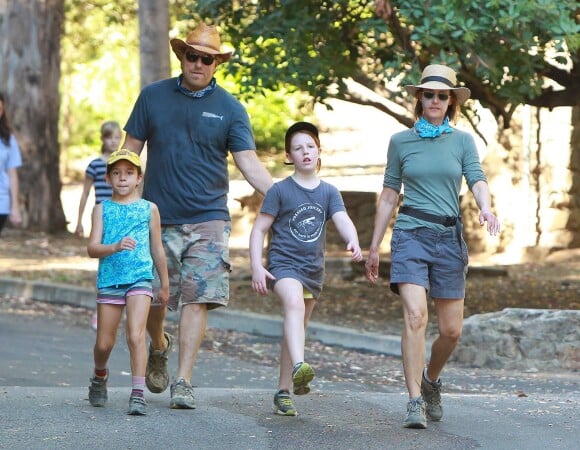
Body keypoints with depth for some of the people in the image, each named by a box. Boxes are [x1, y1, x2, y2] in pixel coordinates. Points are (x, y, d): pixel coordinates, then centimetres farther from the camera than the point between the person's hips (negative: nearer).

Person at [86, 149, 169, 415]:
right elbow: (92, 248, -4)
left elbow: (157, 249, 14)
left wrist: (165, 284, 18)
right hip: (109, 280, 1)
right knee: (104, 343, 9)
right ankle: (100, 377, 39)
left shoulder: (149, 209, 7)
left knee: (136, 335, -17)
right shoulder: (102, 209, 5)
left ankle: (138, 394, -17)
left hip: (140, 280, -1)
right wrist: (115, 247, -23)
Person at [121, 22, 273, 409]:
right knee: (152, 297, 5)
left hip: (208, 220, -1)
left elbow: (249, 162, -3)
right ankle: (159, 346, 37)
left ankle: (183, 382, -4)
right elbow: (131, 151, 10)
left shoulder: (229, 108, 3)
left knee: (197, 299, -9)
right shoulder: (153, 97, 6)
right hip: (158, 218, 1)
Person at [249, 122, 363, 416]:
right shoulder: (280, 190, -3)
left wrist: (353, 241, -30)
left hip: (313, 269, 5)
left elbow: (343, 220, -8)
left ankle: (283, 392, 23)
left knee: (296, 329, 13)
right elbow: (259, 229, -2)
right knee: (294, 304, -33)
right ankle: (298, 368, -53)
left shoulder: (329, 192, 7)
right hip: (283, 263, -5)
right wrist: (256, 267, -12)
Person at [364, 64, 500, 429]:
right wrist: (374, 247, 13)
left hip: (449, 238, 2)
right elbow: (389, 196, 12)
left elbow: (477, 180, -6)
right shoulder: (401, 142, 8)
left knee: (452, 330, 4)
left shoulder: (463, 141, 8)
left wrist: (486, 208, -28)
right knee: (415, 316, -20)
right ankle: (415, 403, -18)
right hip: (411, 235, -2)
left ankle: (430, 380, 34)